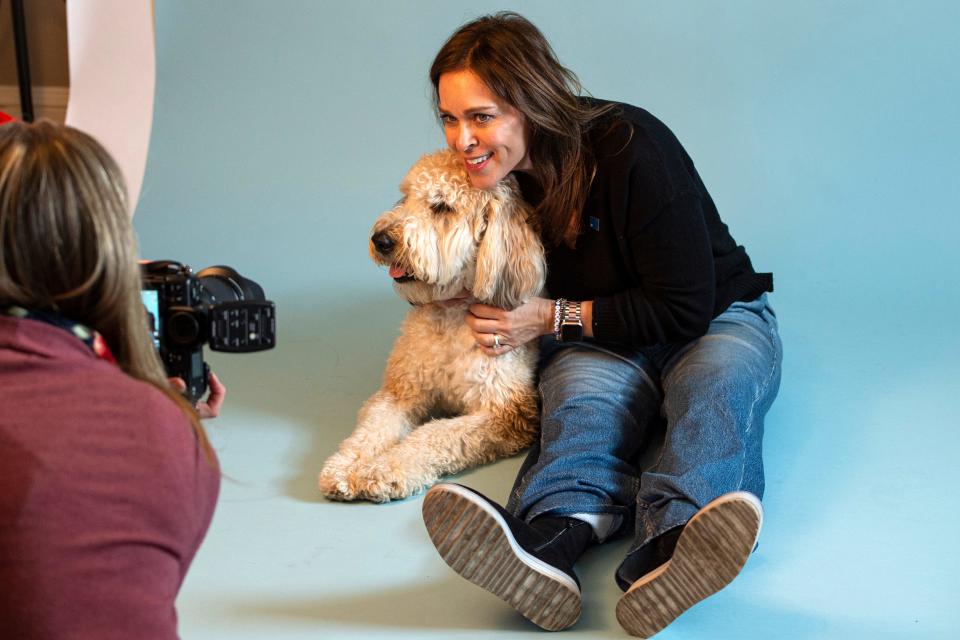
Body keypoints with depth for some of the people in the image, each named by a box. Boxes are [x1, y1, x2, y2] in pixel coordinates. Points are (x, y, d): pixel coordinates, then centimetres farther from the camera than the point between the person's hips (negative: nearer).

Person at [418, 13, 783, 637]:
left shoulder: (633, 147, -21)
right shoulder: (500, 171, -2)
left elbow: (684, 308, -20)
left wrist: (553, 317, -17)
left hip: (716, 318, -3)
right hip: (603, 344, 3)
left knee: (715, 394, -37)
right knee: (581, 404, -32)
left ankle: (667, 546, -67)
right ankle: (551, 539, -64)